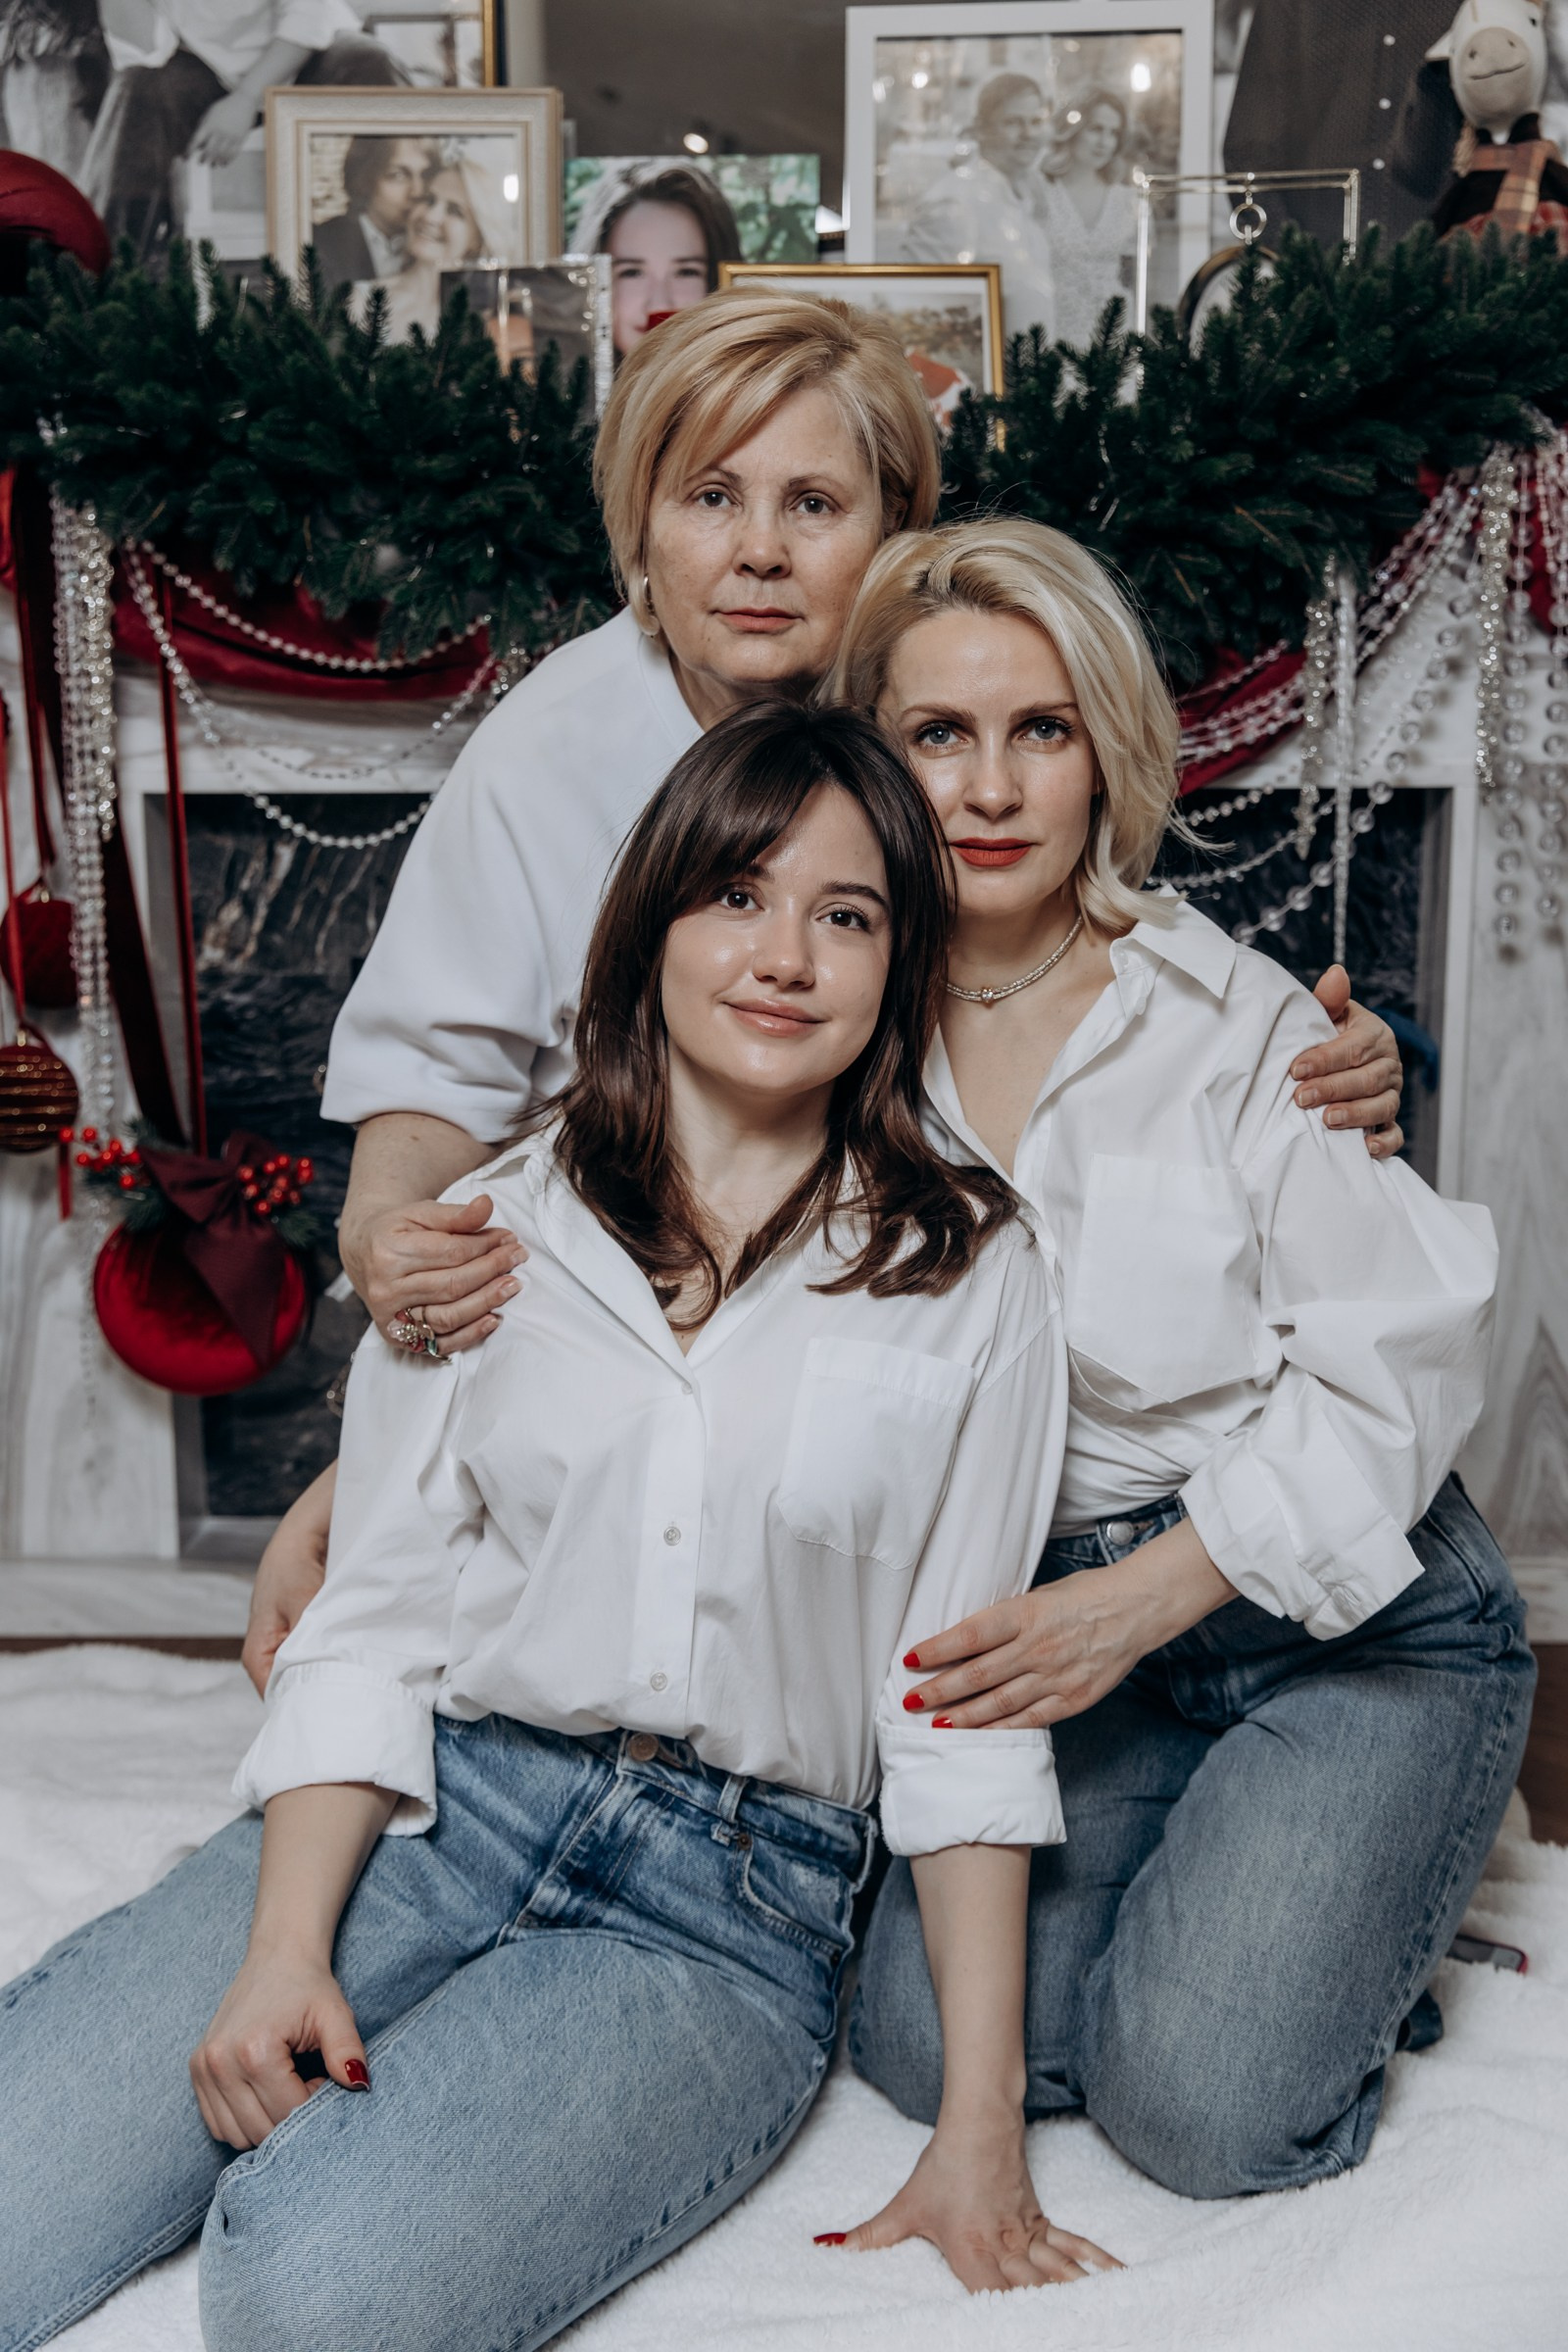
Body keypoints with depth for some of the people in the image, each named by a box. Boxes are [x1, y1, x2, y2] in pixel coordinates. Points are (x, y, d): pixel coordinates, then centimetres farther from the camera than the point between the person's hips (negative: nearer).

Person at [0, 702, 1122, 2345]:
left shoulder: (972, 1281, 3)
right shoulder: (490, 1228, 7)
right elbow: (370, 1622, 4)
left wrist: (981, 2128, -2)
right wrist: (283, 1949, -11)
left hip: (734, 1902, -1)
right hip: (435, 1800, 2)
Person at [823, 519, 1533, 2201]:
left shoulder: (1243, 1025, -10)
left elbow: (1396, 1368, -11)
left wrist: (1139, 1599, -21)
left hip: (1352, 1620, -3)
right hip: (1071, 1627, 3)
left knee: (1201, 2106, -17)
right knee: (927, 2046, -14)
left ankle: (1344, 1911, 15)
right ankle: (1205, 1872, 13)